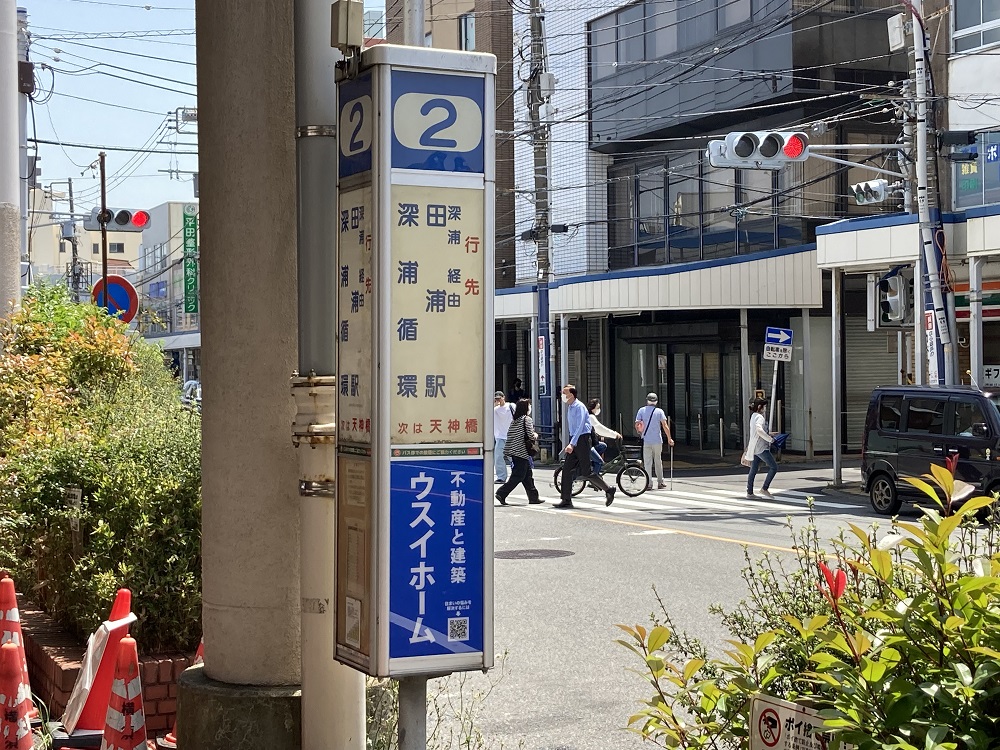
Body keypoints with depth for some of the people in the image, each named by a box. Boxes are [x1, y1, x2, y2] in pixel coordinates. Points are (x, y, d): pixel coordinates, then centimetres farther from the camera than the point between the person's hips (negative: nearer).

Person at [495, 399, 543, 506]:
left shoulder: (515, 420, 12)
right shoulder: (527, 419, -10)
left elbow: (509, 434, 12)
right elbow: (531, 436, -18)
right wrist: (536, 435, 5)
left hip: (514, 451, 8)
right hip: (522, 452, -8)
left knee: (527, 474, 13)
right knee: (518, 476, -4)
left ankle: (533, 497, 17)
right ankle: (501, 494, -9)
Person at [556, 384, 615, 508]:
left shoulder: (579, 407, -14)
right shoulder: (569, 407, 14)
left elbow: (580, 427, -22)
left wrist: (572, 444, -28)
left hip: (582, 439, -9)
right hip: (574, 440, 9)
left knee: (586, 472, -7)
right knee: (567, 469, 1)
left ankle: (608, 490, 8)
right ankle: (566, 500, 3)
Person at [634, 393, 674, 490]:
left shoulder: (641, 411, 1)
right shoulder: (659, 411, -1)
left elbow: (637, 425, -4)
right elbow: (665, 425, -5)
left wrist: (640, 432, 16)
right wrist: (669, 439, 0)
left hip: (646, 441, 0)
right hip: (657, 440, 0)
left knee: (647, 462, 1)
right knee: (658, 461, 12)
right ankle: (660, 482, 16)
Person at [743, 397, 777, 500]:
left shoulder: (753, 416, 15)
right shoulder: (759, 417, -15)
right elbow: (759, 430, -31)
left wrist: (768, 434, 19)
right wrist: (769, 439, -20)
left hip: (755, 448, 10)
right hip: (761, 448, -10)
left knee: (753, 470, 11)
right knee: (774, 467, -5)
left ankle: (749, 492, 13)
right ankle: (764, 489, -7)